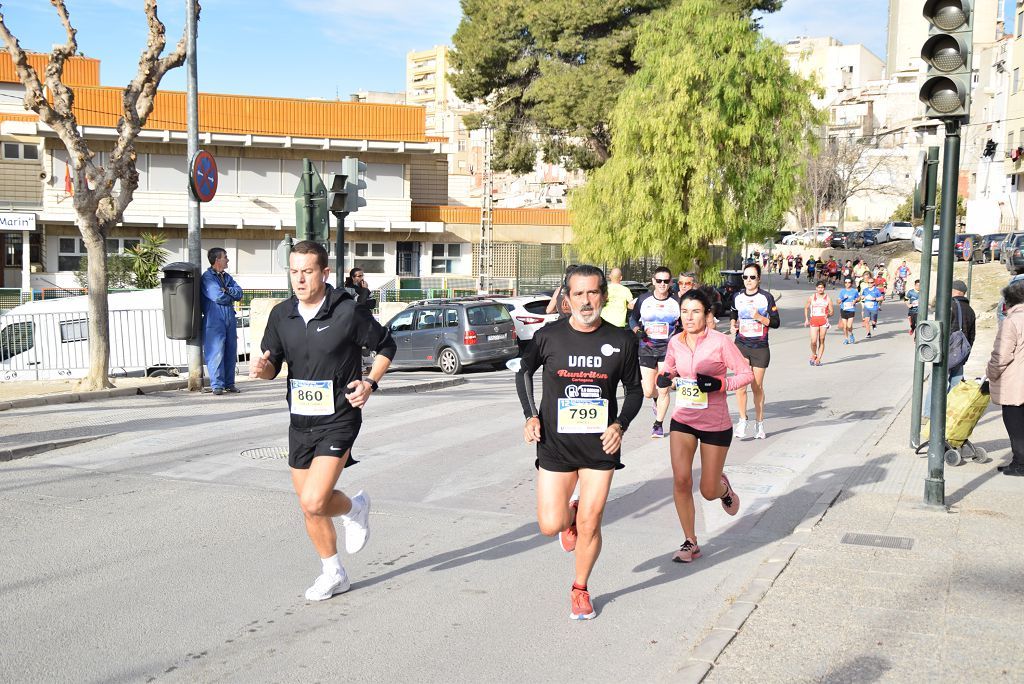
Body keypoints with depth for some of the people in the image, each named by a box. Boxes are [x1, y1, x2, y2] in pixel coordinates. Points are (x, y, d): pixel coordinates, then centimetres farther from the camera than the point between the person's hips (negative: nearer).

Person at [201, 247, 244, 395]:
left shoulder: (227, 277, 18)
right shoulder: (207, 277, -4)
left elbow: (239, 293, 6)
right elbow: (218, 297, -15)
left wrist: (227, 290, -11)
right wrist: (232, 296, 2)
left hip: (230, 319, 7)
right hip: (214, 320, -7)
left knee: (231, 351, 7)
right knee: (216, 352, -8)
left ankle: (229, 383, 14)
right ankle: (217, 385, -4)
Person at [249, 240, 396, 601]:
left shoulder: (348, 311, -12)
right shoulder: (281, 315, 1)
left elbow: (386, 346, 2)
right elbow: (273, 364, 8)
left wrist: (370, 382, -12)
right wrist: (262, 368, -16)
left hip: (338, 420, -6)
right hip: (300, 422, 6)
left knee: (313, 502, -17)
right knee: (309, 505, 13)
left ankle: (354, 508, 18)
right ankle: (334, 574, 34)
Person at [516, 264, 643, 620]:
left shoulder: (622, 341, -4)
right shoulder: (548, 336, -6)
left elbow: (634, 390, 8)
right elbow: (524, 372, 12)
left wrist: (620, 424, -8)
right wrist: (531, 415, 0)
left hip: (600, 446, 0)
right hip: (555, 444, 0)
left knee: (589, 525, 2)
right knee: (550, 525, -1)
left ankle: (580, 590, 27)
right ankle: (570, 515, 37)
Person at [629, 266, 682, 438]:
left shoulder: (676, 302, 0)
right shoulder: (643, 299, 0)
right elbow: (633, 318, 11)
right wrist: (637, 330, -8)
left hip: (668, 349, -1)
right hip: (647, 349, 1)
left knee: (663, 391, -3)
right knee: (648, 392, 1)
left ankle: (659, 424, 14)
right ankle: (657, 400, 38)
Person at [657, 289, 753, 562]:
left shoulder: (720, 342, -14)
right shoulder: (675, 343, -2)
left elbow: (747, 373, -8)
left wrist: (719, 383, -24)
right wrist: (665, 379, -7)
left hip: (715, 425, -3)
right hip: (682, 420, 3)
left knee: (708, 491, 5)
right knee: (681, 481, -9)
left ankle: (724, 488, 43)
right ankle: (690, 542, 7)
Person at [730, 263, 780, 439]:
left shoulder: (766, 297, -4)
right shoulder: (737, 297, 4)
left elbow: (776, 322, -3)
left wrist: (760, 317, -19)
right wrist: (733, 324, 2)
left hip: (760, 348, -1)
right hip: (741, 346, 2)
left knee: (757, 386, 7)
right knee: (740, 384, -7)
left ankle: (759, 423, 20)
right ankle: (742, 420, 9)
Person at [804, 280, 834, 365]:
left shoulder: (827, 299, 6)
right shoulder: (811, 298, 8)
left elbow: (831, 311, 8)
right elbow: (806, 308, 18)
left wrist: (828, 315, -12)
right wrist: (806, 319, 10)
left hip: (824, 320, 0)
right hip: (814, 320, 0)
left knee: (821, 341, 1)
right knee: (813, 341, -11)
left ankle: (818, 359, 6)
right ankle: (814, 355, 16)